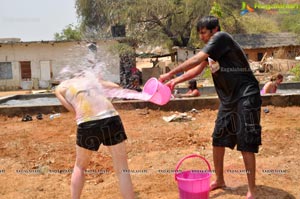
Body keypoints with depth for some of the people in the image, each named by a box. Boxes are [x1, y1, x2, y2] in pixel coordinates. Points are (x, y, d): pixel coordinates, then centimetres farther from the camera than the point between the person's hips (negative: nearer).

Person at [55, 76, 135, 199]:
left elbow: (75, 111, 12)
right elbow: (117, 87, 23)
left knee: (80, 167, 25)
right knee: (122, 170, 12)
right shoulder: (92, 79, 30)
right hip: (111, 118, 2)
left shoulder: (60, 88, 22)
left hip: (87, 124, -1)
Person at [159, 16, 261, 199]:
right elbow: (197, 69, 14)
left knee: (246, 144, -6)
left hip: (246, 97, -9)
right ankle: (220, 180, 28)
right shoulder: (212, 48, 14)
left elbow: (196, 60, -21)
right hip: (228, 99, 9)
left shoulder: (221, 37, -13)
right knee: (218, 141, 11)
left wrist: (170, 73, -16)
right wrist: (176, 81, 2)